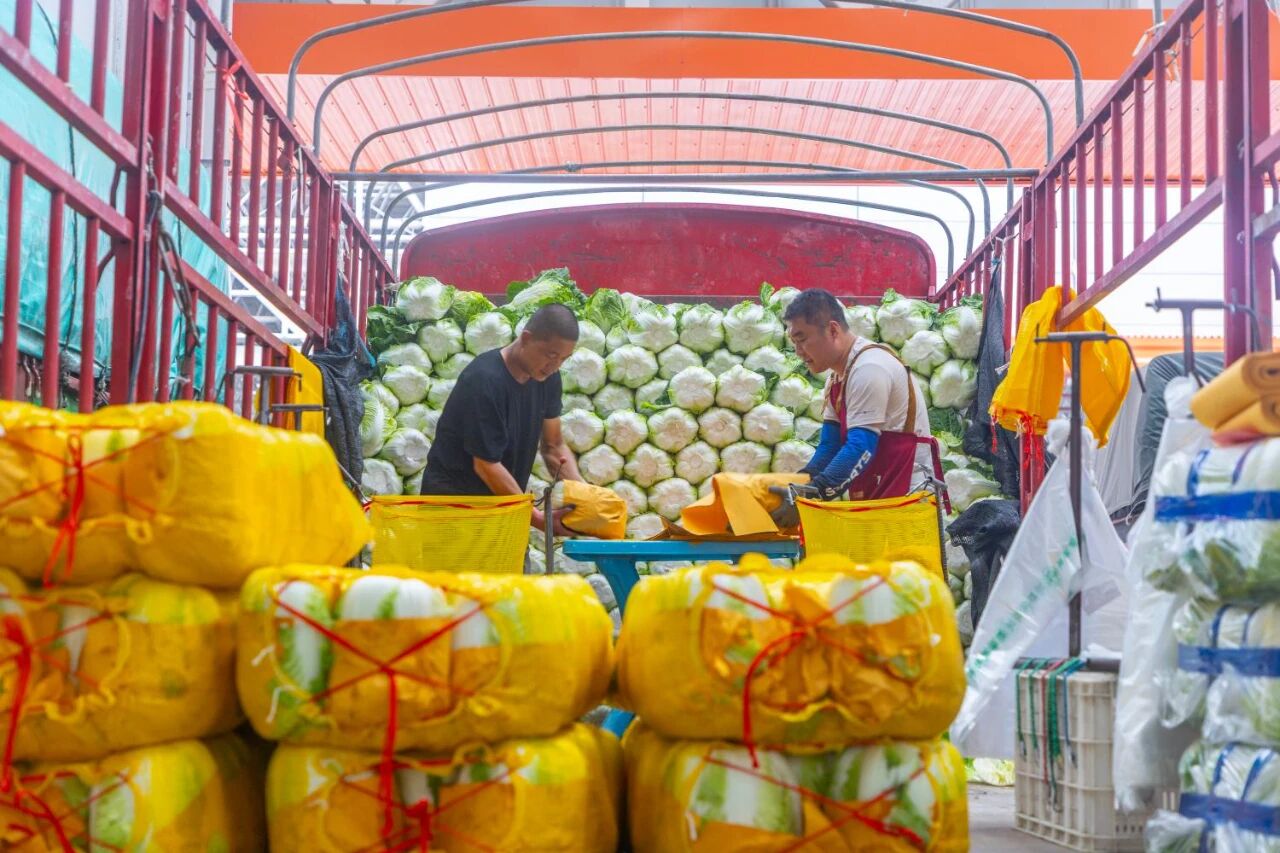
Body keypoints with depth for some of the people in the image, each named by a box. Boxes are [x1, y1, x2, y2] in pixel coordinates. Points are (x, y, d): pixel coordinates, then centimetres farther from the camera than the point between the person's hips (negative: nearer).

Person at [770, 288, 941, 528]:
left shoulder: (869, 368, -16)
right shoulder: (838, 377, 14)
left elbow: (861, 448, -22)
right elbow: (829, 446, 13)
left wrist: (808, 498, -24)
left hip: (906, 495, -9)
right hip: (877, 497, 9)